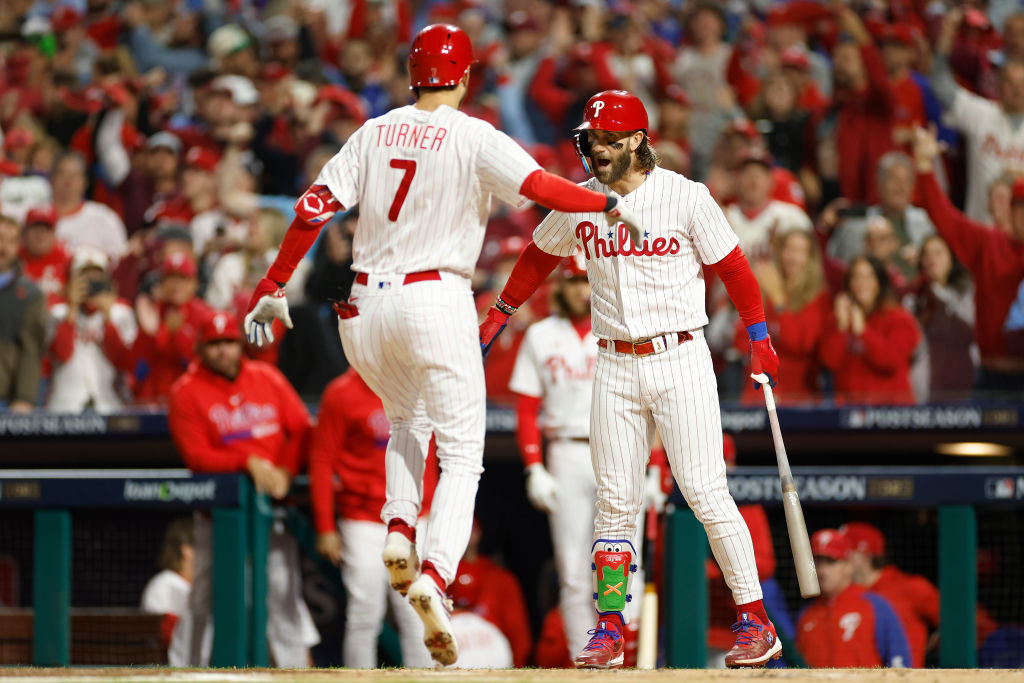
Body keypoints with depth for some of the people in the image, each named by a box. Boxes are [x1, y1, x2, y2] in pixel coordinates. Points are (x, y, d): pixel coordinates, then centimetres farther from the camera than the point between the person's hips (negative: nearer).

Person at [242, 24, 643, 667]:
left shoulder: (374, 132, 9)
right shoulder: (473, 137, -3)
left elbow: (315, 206, 2)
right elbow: (538, 184, -18)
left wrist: (274, 287, 5)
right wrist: (608, 202, -7)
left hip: (366, 306, 5)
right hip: (435, 299, -5)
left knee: (408, 421, 29)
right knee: (462, 454, -1)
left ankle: (399, 530, 5)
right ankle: (434, 578, -23)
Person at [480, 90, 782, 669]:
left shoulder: (686, 198, -6)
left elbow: (732, 267, 0)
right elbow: (540, 257, 23)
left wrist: (760, 338, -3)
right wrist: (499, 315, 29)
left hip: (681, 362, -4)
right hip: (616, 368, 4)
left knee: (707, 495, -9)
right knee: (616, 503, 2)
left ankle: (756, 623, -4)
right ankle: (610, 630, 7)